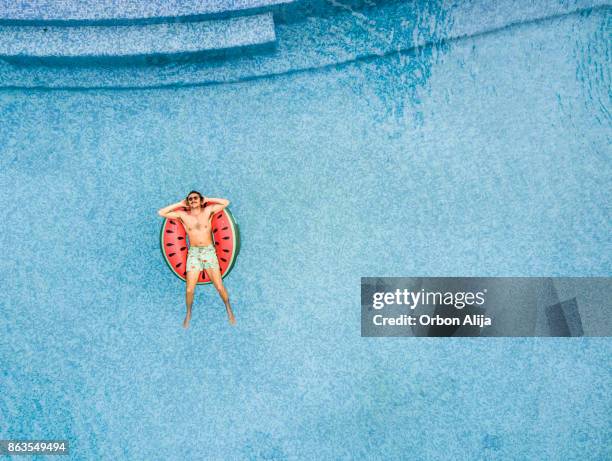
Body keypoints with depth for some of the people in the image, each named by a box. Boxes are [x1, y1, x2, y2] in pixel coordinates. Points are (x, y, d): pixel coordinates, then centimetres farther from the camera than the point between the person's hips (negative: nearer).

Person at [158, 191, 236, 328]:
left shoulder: (208, 211, 2)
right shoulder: (183, 215, 3)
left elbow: (226, 202, -1)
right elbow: (161, 213, 1)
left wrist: (207, 199, 3)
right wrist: (180, 204, 3)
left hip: (209, 251, 0)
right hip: (193, 253, 1)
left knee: (220, 287, -2)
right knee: (190, 289, -3)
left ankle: (229, 310, 21)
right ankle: (188, 314, 21)